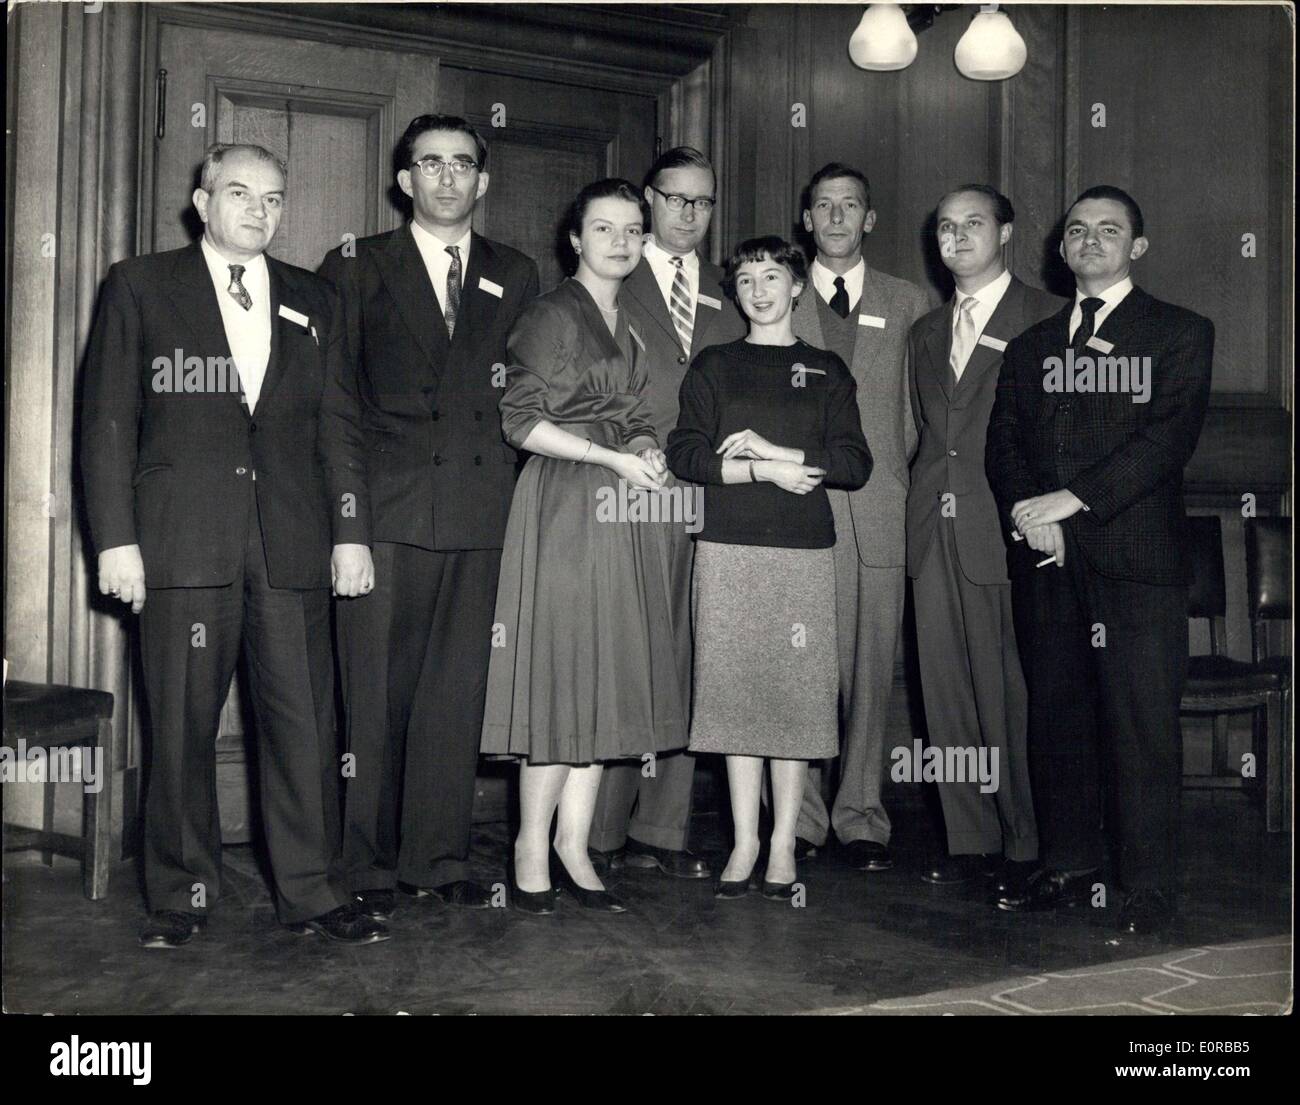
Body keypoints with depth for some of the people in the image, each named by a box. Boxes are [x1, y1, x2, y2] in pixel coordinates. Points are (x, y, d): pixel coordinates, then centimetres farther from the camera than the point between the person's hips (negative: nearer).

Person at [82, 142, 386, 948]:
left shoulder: (314, 302, 16)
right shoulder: (141, 286, 8)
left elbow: (337, 425, 14)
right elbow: (108, 420, 3)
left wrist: (351, 531, 5)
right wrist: (116, 537, -4)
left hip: (292, 545, 2)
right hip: (182, 543, -2)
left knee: (306, 721, 1)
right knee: (182, 727, 3)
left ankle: (313, 892, 11)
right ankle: (182, 896, 15)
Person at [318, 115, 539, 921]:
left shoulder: (516, 277, 16)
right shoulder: (357, 268, 9)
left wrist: (509, 482, 3)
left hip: (479, 511, 3)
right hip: (384, 510, -2)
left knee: (457, 690, 6)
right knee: (374, 691, -1)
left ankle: (441, 856, 15)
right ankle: (367, 864, 9)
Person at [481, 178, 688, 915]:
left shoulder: (632, 326, 19)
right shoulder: (552, 315, -4)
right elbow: (522, 421, -10)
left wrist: (651, 454, 3)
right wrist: (616, 460, -15)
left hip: (624, 516, 7)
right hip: (565, 509, -7)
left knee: (609, 679, 5)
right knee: (561, 674, -7)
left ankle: (575, 845, 11)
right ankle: (533, 848, 2)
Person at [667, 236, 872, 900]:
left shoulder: (827, 372, 12)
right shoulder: (713, 367, 11)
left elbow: (854, 464, 2)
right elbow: (685, 454, 0)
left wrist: (774, 449, -7)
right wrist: (766, 470, -9)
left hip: (804, 550, 0)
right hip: (729, 547, 0)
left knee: (797, 692, -1)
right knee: (736, 690, 0)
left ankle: (784, 844, 7)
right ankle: (744, 842, 9)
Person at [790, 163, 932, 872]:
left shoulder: (907, 304, 14)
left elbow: (916, 413, 13)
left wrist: (896, 479, 3)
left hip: (877, 513, 1)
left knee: (870, 670, 1)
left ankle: (860, 819, 10)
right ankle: (798, 818, 9)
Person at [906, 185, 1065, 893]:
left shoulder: (1046, 318, 1)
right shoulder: (925, 333, 20)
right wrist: (925, 504, 10)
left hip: (1005, 533, -6)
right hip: (935, 535, 6)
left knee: (1009, 696, -3)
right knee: (948, 695, 7)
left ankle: (1022, 845, 10)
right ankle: (969, 840, 16)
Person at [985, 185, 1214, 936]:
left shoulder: (1180, 334, 5)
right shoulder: (1033, 344, 20)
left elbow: (1169, 438, -9)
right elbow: (1004, 442, 12)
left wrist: (1071, 499, -15)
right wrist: (1029, 515, -7)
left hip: (1138, 555, -4)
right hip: (1052, 560, 5)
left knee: (1144, 722, -5)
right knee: (1058, 717, 7)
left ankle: (1149, 889, 2)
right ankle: (1069, 868, 18)